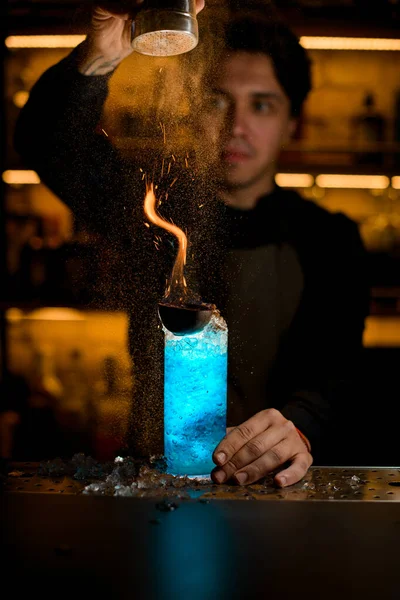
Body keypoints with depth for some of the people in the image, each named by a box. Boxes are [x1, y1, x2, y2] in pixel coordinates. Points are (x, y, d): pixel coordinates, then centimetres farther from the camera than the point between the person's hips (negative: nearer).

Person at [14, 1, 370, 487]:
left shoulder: (328, 238, 5)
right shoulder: (152, 205, 6)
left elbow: (332, 374, -9)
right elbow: (47, 143, -10)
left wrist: (298, 429, -33)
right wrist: (98, 57, -31)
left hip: (275, 486, 1)